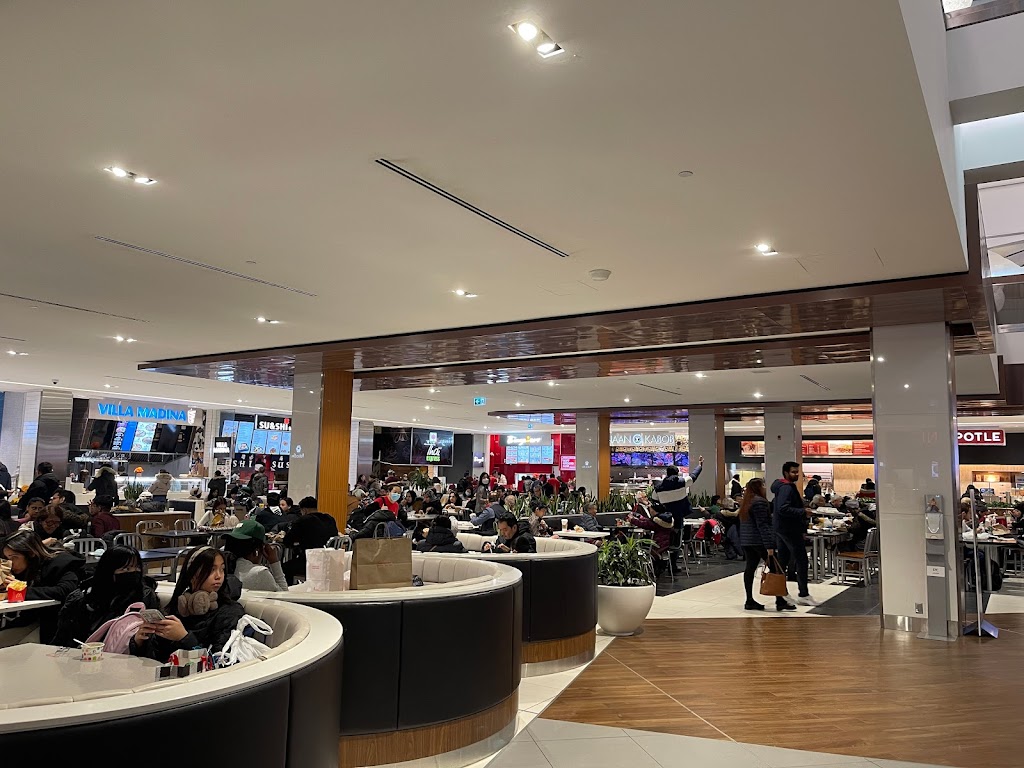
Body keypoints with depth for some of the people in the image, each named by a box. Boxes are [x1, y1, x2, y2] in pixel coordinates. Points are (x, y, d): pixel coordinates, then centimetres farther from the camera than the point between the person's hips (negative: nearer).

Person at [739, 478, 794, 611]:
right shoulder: (759, 501, -13)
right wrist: (769, 546, -21)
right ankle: (780, 601, -2)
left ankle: (749, 601, 8)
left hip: (746, 540, 9)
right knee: (774, 569, -3)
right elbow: (763, 525, -19)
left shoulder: (746, 502, 16)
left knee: (750, 568, 7)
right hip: (759, 541, -9)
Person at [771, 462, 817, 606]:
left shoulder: (781, 487, 16)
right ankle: (803, 594, -4)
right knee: (801, 560, -6)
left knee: (782, 560, 13)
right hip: (789, 530, -11)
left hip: (780, 529, 11)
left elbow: (774, 506, 24)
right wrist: (803, 512, -27)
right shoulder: (787, 488, -16)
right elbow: (783, 508, -28)